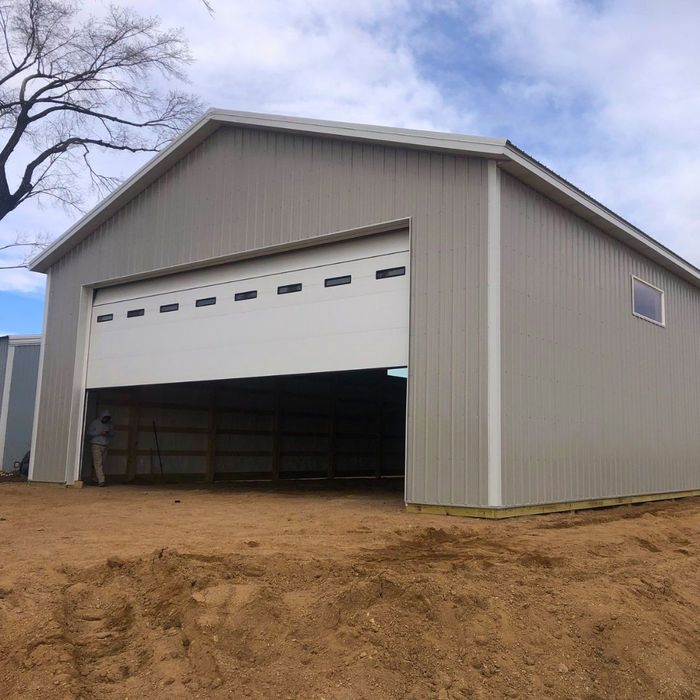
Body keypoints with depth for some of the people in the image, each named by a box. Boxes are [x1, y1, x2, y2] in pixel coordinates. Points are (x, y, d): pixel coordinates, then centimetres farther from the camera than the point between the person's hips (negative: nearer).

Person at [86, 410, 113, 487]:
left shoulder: (109, 424, 13)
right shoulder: (95, 423, 0)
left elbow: (112, 433, 19)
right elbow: (89, 432, -4)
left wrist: (108, 433, -5)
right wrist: (99, 433, -15)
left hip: (105, 446, 5)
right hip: (96, 445, -5)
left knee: (102, 464, 2)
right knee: (98, 463, -12)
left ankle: (98, 480, 7)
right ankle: (101, 481, -20)